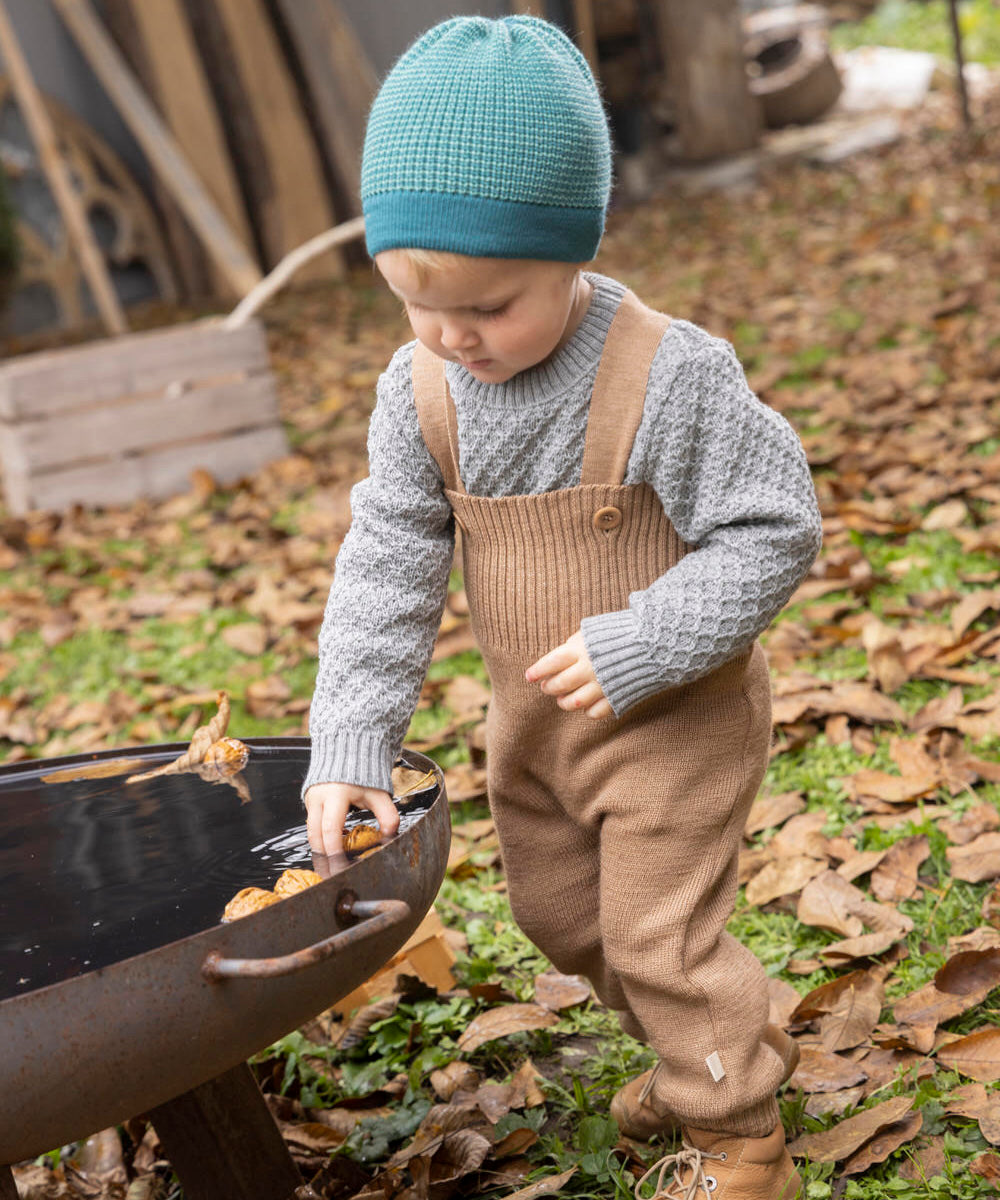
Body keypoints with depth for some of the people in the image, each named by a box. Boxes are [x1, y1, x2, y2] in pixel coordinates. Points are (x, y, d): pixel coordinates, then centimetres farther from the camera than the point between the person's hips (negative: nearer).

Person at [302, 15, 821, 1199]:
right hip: (534, 722, 7)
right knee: (561, 913, 22)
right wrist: (350, 743, -12)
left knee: (661, 932, 0)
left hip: (677, 718, -7)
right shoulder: (421, 389, -9)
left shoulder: (671, 375, -26)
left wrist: (641, 645, -29)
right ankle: (718, 1048, 46)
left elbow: (771, 532, -19)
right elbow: (387, 565, -6)